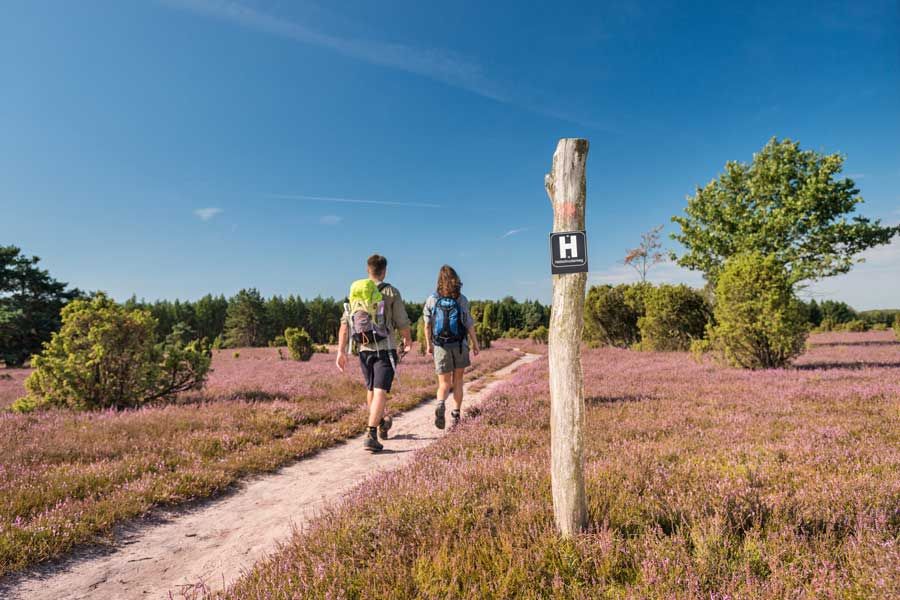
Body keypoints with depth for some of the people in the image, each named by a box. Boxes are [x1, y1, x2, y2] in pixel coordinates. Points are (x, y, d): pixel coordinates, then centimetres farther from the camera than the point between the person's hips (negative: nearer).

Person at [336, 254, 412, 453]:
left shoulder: (355, 292, 5)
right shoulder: (391, 292, -6)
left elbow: (345, 323, -1)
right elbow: (402, 324, -5)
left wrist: (341, 351, 1)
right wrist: (408, 340, 15)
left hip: (364, 350, 5)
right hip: (385, 349, -5)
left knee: (371, 390, 21)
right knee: (380, 392, -8)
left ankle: (381, 425, 42)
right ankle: (371, 436, -19)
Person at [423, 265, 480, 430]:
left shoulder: (432, 299, -2)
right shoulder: (462, 299, -6)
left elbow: (427, 325, 1)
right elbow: (469, 325, -6)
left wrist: (428, 344, 12)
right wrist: (475, 344, 5)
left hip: (440, 346, 0)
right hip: (460, 345, 0)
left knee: (444, 384, 5)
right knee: (457, 382, 15)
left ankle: (441, 405, -25)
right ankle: (456, 415, 13)